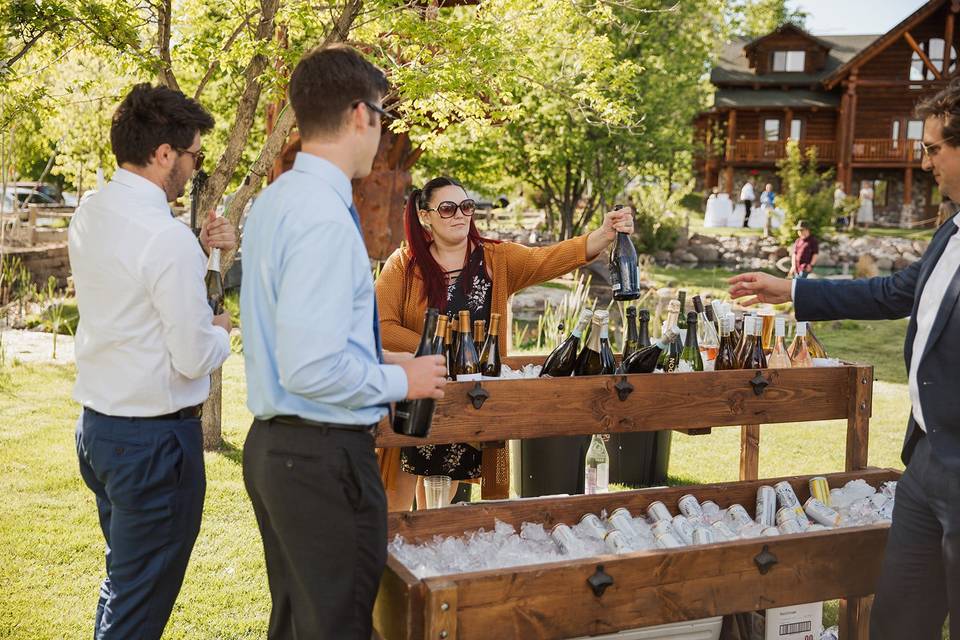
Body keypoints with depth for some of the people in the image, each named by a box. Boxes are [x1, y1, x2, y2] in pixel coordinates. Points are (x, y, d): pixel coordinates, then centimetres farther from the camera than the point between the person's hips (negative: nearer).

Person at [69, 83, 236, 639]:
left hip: (97, 426, 9)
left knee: (123, 578, 25)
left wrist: (200, 250, 8)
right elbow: (194, 360, -21)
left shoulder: (89, 216, 5)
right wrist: (220, 333, 0)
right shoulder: (168, 237, -22)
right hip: (155, 437, -9)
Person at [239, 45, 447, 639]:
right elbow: (310, 370, -26)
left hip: (273, 444, 10)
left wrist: (374, 359, 15)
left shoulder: (274, 200, 10)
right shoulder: (325, 218, -21)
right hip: (324, 455, -10)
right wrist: (400, 380, -12)